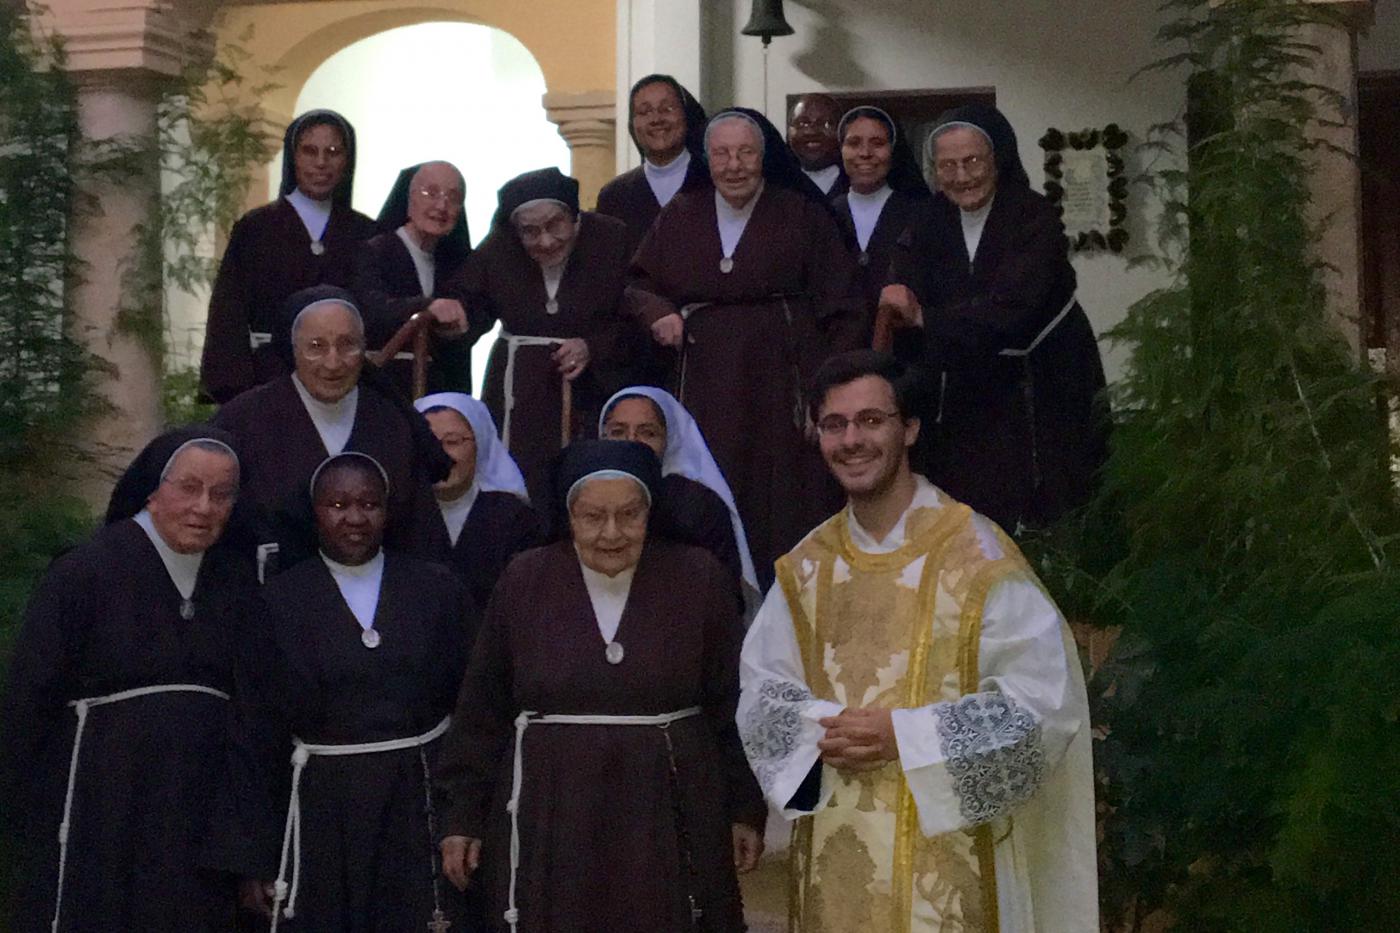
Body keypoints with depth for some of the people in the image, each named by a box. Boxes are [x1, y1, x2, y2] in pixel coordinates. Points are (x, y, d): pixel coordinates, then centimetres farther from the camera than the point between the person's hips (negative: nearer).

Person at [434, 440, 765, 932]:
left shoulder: (699, 579, -1)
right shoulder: (524, 581, 0)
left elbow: (732, 706, 4)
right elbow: (482, 711, 5)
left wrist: (746, 809, 4)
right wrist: (464, 815, 5)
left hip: (669, 814, 0)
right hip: (550, 816, 1)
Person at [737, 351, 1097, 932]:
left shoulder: (976, 555, -7)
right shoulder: (805, 568, 8)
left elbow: (1044, 699, -11)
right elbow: (760, 692, 9)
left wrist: (905, 737, -18)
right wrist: (819, 735, -13)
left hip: (943, 854, -4)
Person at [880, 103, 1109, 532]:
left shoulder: (1034, 218, -14)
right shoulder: (929, 222, 3)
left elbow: (1011, 306, -28)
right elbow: (901, 298, -9)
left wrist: (925, 318, -35)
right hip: (966, 396, 4)